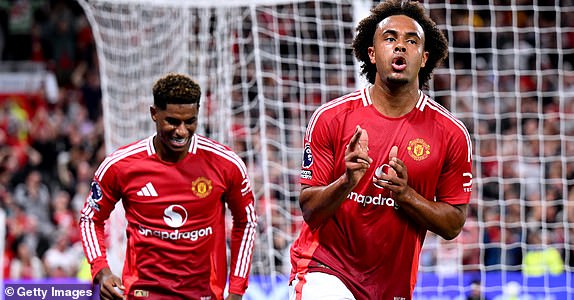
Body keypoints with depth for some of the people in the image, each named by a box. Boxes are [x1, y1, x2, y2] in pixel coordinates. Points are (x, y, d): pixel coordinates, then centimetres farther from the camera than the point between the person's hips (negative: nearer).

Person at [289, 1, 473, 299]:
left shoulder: (451, 133, -2)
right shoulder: (330, 118, -4)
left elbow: (453, 225, 1)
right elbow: (309, 210, -3)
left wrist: (405, 194, -15)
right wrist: (346, 182, -22)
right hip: (324, 269, -2)